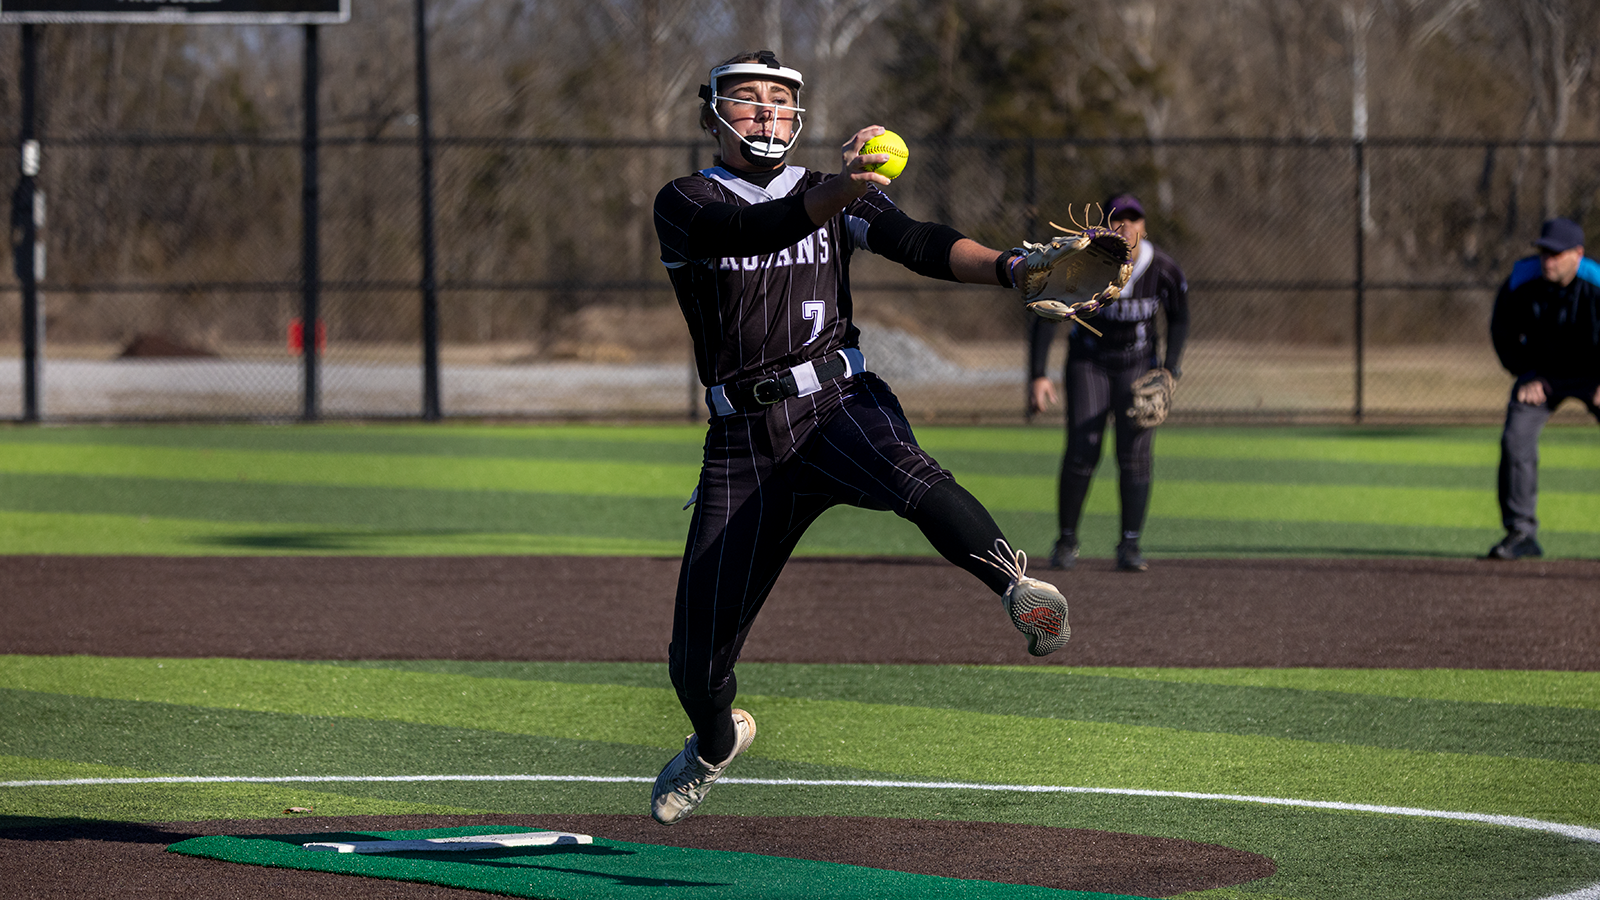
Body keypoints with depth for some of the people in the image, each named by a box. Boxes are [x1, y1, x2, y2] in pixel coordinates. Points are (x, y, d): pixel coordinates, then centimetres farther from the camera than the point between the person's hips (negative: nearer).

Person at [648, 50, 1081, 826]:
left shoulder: (833, 196, 13)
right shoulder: (685, 205, 3)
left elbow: (919, 244, -4)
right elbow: (751, 229, -20)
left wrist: (1012, 267, -24)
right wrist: (836, 194, -40)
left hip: (838, 404, 0)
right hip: (744, 437, 0)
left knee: (903, 473, -38)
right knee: (697, 661, 3)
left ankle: (1018, 587, -56)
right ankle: (716, 741, 36)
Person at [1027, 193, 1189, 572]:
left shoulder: (1163, 270, -16)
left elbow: (1179, 319, 2)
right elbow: (1046, 315, -18)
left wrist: (1170, 370, -8)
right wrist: (1038, 375, -25)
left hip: (1138, 365, 1)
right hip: (1088, 364, -1)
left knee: (1135, 453, -10)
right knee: (1081, 452, -10)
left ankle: (1130, 545, -5)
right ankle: (1066, 541, 5)